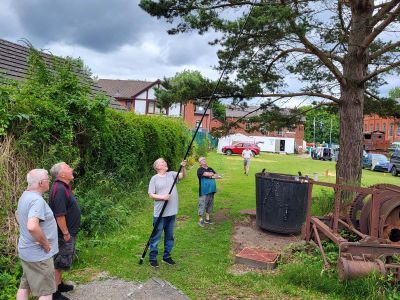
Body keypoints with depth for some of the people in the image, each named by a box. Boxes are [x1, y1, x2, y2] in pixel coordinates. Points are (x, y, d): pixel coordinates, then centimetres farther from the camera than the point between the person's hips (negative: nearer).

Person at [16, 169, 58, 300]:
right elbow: (32, 227, -37)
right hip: (39, 255, -9)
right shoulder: (37, 200, -25)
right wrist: (45, 244, -24)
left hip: (25, 251, 9)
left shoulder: (24, 196, 6)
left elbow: (18, 214, 26)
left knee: (24, 286, 20)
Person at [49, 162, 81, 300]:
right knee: (59, 262, 3)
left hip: (69, 232, 10)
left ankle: (59, 283, 38)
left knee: (61, 262, 22)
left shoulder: (64, 187, 7)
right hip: (64, 234, -10)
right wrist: (66, 233, -19)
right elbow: (60, 215, -27)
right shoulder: (59, 189, -25)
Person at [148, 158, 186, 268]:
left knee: (170, 236, 16)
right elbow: (151, 195, -7)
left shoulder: (171, 174, 6)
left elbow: (183, 176, -7)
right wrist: (162, 197, -19)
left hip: (172, 212, 5)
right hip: (160, 214, -4)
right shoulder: (154, 178, -5)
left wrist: (183, 167, -24)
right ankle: (152, 258, 19)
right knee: (156, 237, 5)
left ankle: (167, 256, 31)